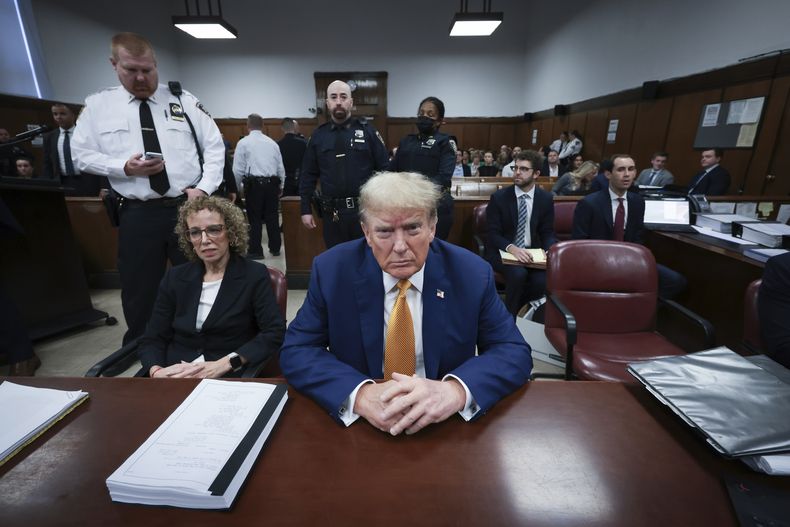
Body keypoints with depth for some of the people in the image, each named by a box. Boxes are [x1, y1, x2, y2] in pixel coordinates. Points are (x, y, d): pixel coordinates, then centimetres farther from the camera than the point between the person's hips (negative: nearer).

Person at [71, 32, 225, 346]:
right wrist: (123, 167, -11)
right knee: (140, 290, 10)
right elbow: (81, 154, 9)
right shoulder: (98, 105, 7)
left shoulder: (183, 100, 5)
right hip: (138, 214, 1)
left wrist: (204, 188, -10)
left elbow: (215, 147, 3)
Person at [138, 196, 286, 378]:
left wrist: (222, 365, -19)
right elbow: (152, 340, 8)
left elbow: (275, 333, -12)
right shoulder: (175, 277, 9)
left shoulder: (254, 275, -3)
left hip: (228, 379, -3)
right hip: (175, 377, 4)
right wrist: (156, 371, -13)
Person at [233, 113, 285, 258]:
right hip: (272, 183, 3)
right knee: (272, 217, 10)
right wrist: (279, 186, 20)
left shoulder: (243, 143, 0)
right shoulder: (272, 143, 11)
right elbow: (281, 168, 10)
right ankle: (275, 248, 18)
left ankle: (256, 251, 9)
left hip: (253, 184, -3)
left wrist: (236, 188, 8)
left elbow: (238, 170, -3)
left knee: (254, 218, 4)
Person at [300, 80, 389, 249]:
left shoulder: (367, 131, 1)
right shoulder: (318, 135, 7)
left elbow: (385, 169, -1)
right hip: (332, 213, 2)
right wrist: (305, 210, 5)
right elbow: (308, 175, 9)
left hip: (365, 210, -2)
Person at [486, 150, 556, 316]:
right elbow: (493, 234, -9)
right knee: (518, 273, -33)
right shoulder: (498, 197, -6)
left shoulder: (546, 198, 3)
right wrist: (511, 248, -28)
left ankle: (512, 311, 2)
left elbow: (547, 232, 7)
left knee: (543, 280, -26)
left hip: (531, 252, 3)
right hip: (503, 252, -2)